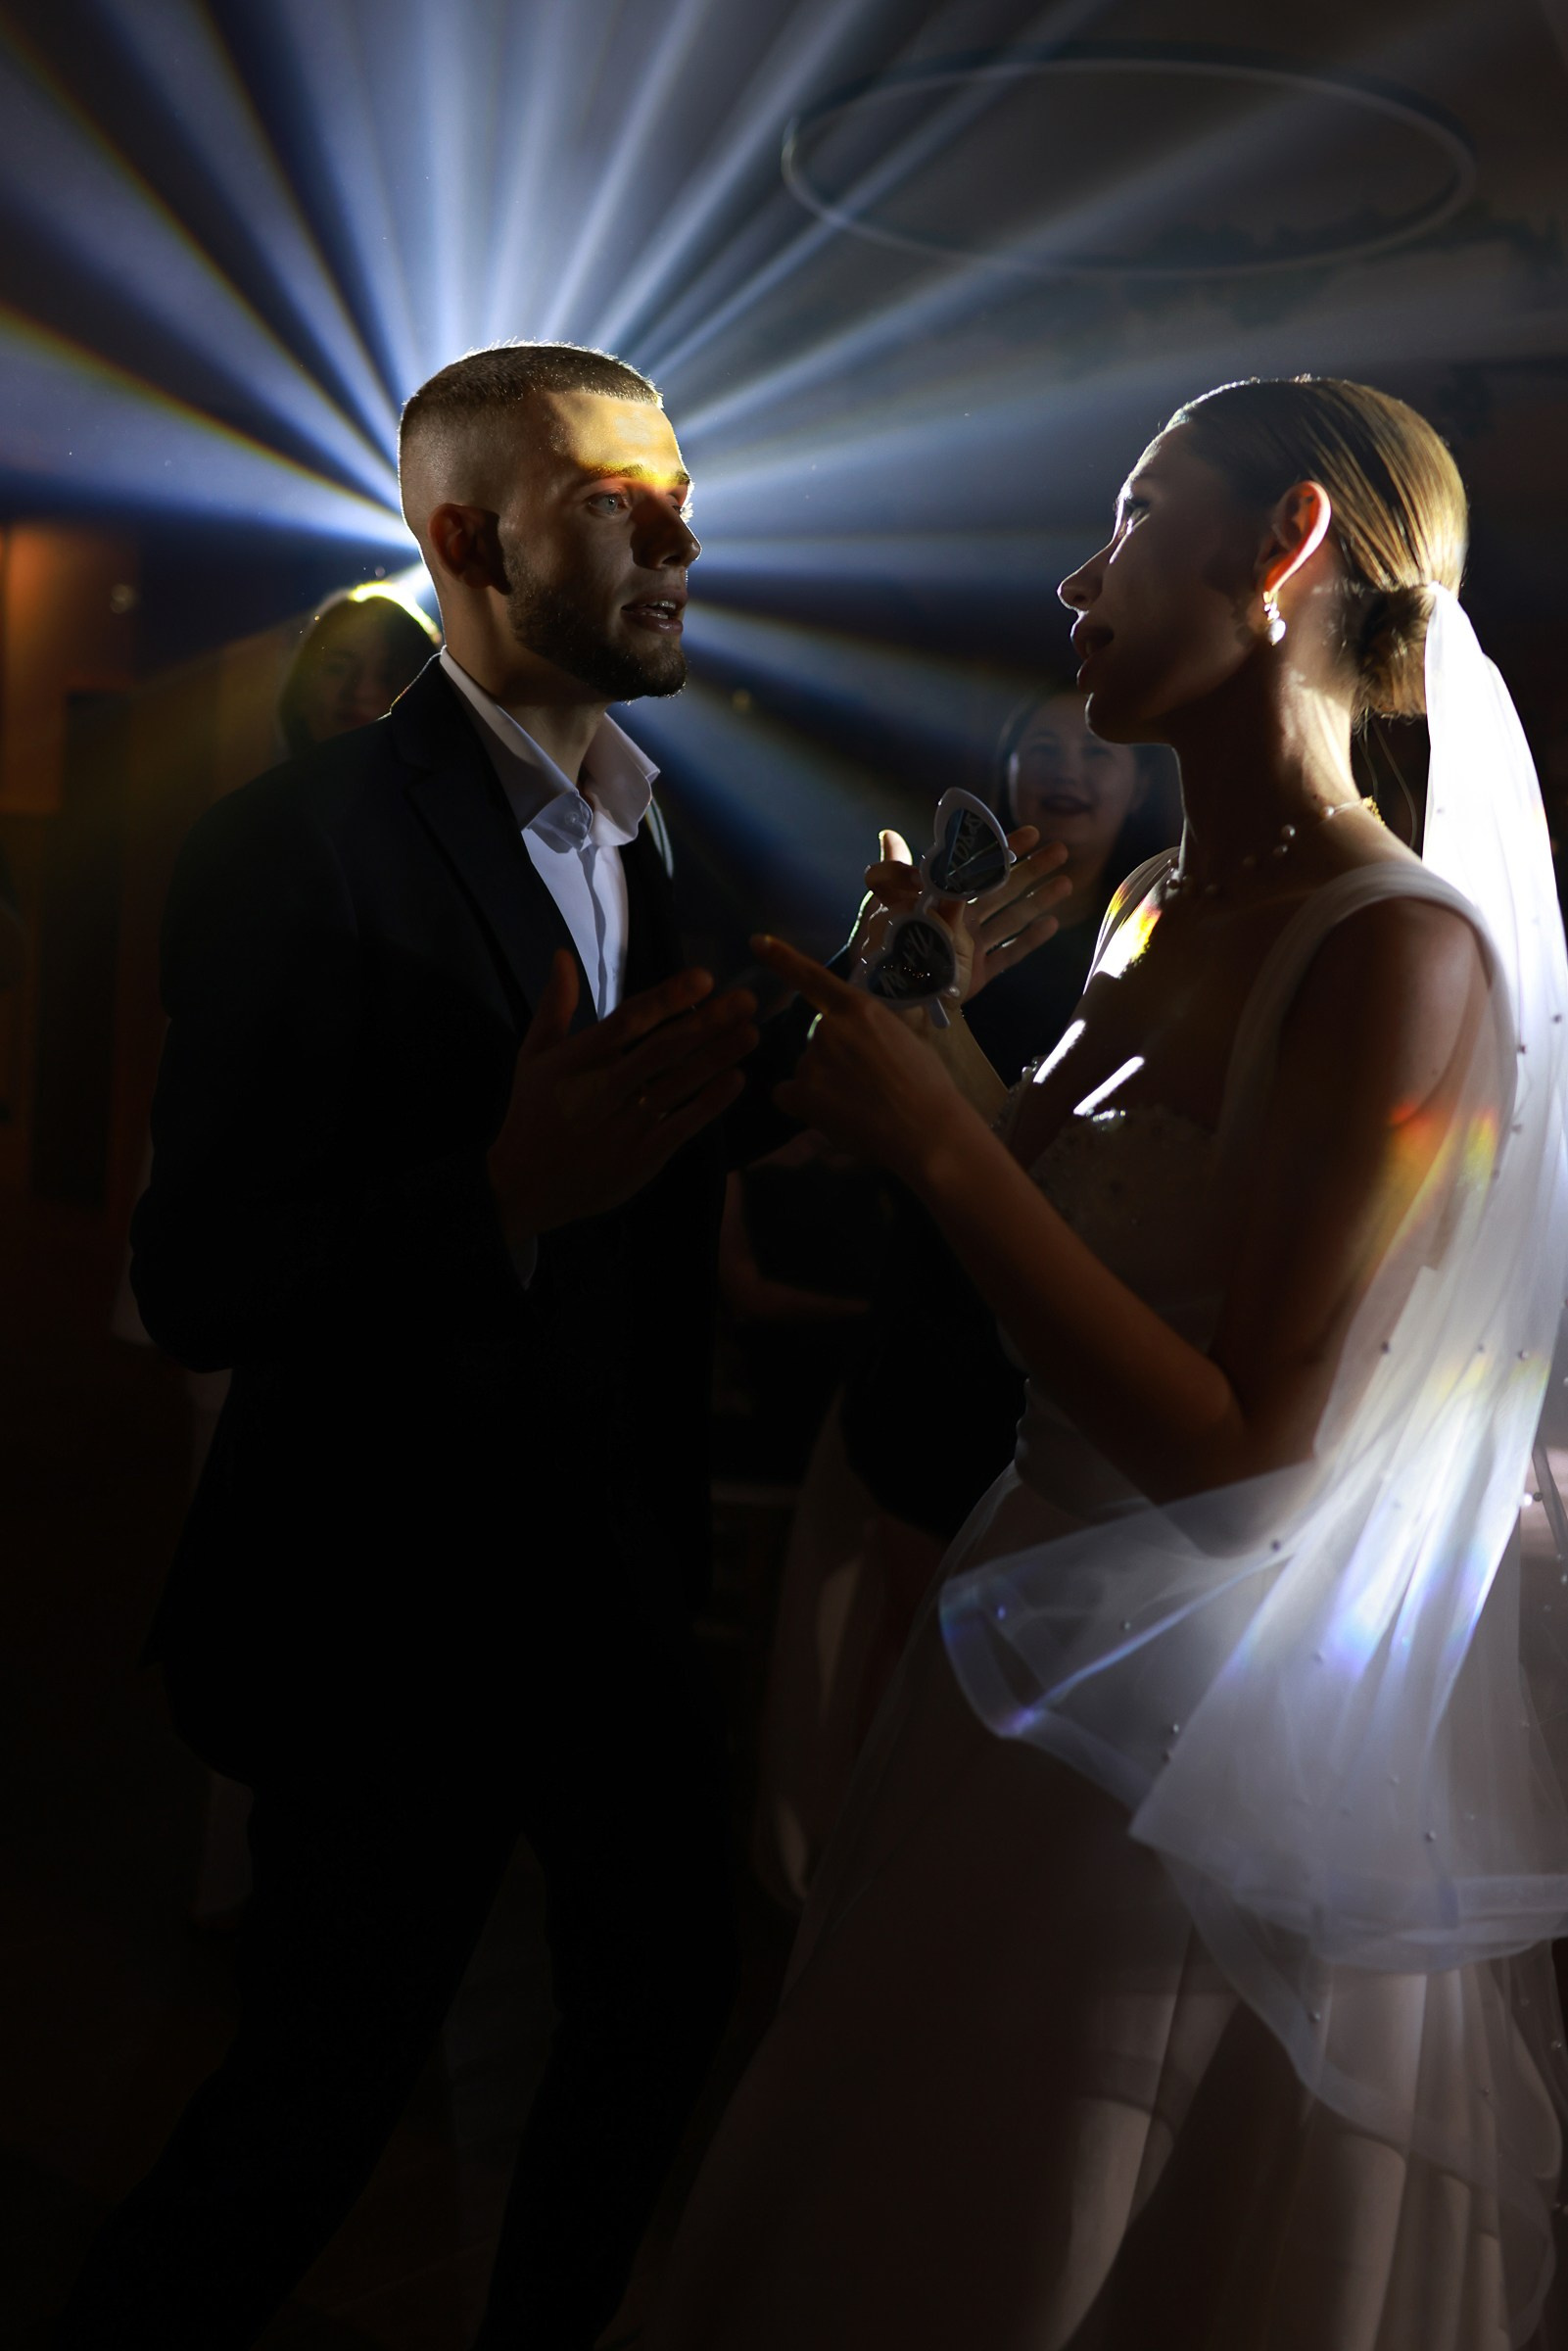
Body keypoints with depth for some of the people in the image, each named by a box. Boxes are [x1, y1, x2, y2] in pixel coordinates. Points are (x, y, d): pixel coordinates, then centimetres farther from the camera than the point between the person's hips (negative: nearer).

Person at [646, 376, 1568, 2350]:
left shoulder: (1403, 955, -24)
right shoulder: (1155, 910, 3)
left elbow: (1243, 1457, -26)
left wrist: (943, 1147, -25)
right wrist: (933, 1036, 3)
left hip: (1225, 1755, -8)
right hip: (1046, 1665, 8)